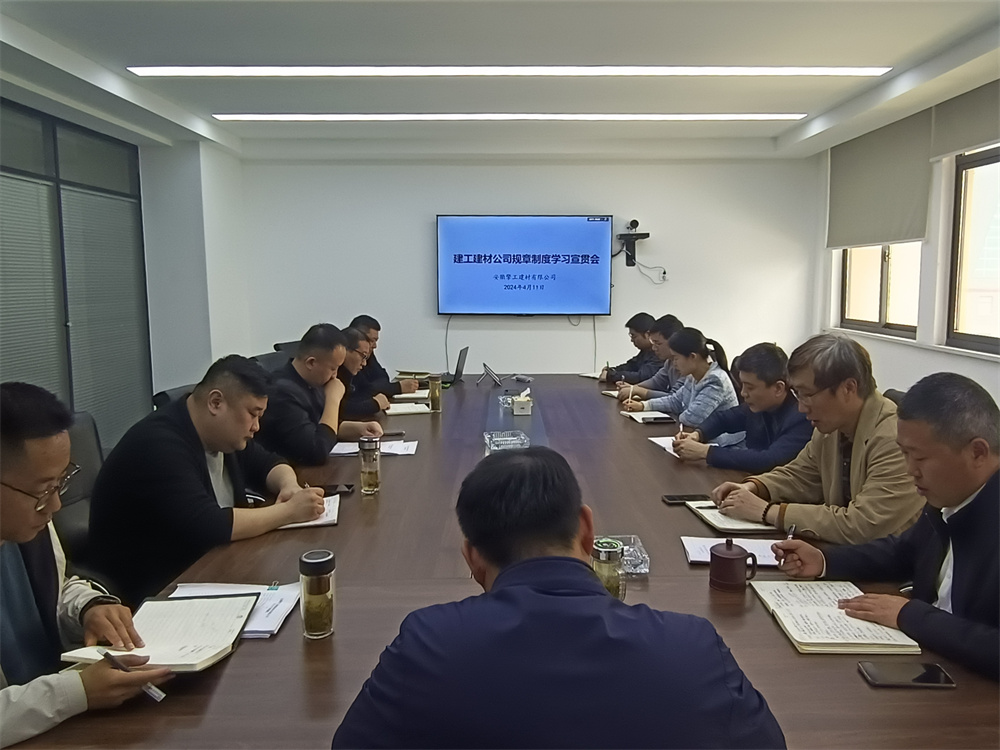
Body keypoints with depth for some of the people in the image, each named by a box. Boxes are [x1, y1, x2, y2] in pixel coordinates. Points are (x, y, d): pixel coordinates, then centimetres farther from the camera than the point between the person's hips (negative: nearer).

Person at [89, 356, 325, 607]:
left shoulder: (222, 434, 4)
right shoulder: (158, 445, -24)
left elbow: (268, 463, 16)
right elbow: (207, 527, -32)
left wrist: (290, 485, -7)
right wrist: (288, 511, -23)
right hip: (154, 594, -8)